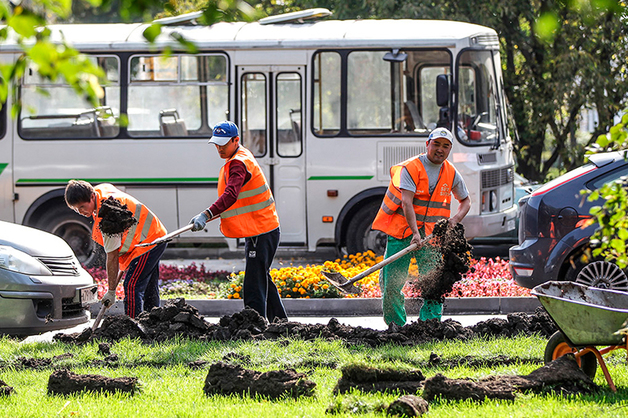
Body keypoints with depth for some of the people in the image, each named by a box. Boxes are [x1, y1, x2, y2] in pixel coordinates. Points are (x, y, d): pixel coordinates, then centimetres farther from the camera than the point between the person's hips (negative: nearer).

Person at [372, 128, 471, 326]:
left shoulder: (451, 174, 7)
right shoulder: (410, 168, -10)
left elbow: (465, 201, 21)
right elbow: (406, 202, -20)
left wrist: (455, 219, -1)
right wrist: (415, 233, -32)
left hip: (430, 233, 3)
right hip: (401, 228, -3)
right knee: (392, 282, -3)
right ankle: (396, 325, 14)